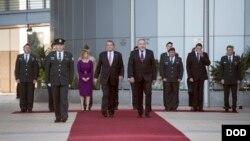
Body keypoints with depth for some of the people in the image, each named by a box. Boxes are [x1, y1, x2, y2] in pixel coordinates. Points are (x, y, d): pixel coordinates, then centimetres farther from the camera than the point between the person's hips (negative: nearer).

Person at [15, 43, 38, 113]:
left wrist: (35, 78, -3)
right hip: (22, 79, 0)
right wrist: (17, 78, -2)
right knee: (22, 94, -2)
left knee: (30, 94, -3)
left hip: (31, 79, 0)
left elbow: (36, 68, 5)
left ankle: (29, 108, 2)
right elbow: (17, 68, 8)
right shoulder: (19, 57, 11)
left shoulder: (33, 57, 9)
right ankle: (23, 108, 3)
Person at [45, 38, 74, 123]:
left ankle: (64, 116, -10)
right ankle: (58, 117, 11)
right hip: (54, 81, 2)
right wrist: (47, 81, 0)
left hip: (64, 81, -1)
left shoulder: (69, 55, 5)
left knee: (64, 99, -12)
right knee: (56, 100, 4)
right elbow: (47, 69, 5)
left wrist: (70, 81, -1)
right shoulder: (50, 55, 6)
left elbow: (71, 69, 4)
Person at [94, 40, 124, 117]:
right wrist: (96, 77, 6)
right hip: (104, 79, -1)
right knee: (106, 95, -13)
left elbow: (121, 66, 5)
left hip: (114, 79, 1)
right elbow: (98, 66, 9)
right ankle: (104, 111, -14)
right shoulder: (102, 54, 6)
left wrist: (121, 75, -9)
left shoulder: (118, 55, 5)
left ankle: (111, 111, 14)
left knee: (112, 96, 6)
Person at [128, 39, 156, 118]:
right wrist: (130, 76, -14)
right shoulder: (133, 53, 3)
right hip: (137, 77, 0)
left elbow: (153, 66, 4)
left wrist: (154, 77, 1)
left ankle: (147, 111, -5)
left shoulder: (150, 53, 4)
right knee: (139, 95, 5)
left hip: (147, 77, 0)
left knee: (148, 93, -11)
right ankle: (140, 112, 15)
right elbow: (130, 65, -3)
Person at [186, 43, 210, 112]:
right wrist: (190, 76, -7)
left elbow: (208, 63, -5)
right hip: (194, 76, -1)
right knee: (195, 92, -2)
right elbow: (188, 66, 1)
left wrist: (202, 56, -16)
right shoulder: (190, 55, 3)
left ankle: (200, 107, 4)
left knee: (201, 92, 1)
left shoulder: (204, 54, 7)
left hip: (202, 76, 1)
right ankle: (195, 107, 2)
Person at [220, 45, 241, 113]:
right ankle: (226, 108, 7)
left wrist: (239, 79, 1)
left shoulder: (237, 58, 7)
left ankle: (234, 108, 4)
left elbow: (239, 69, 7)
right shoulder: (223, 58, 7)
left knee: (234, 95, 0)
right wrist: (221, 78, -4)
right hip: (226, 80, 0)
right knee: (226, 95, 1)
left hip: (234, 80, 0)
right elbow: (221, 69, 5)